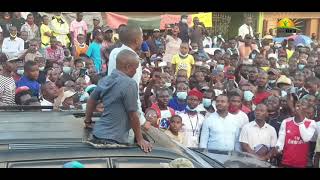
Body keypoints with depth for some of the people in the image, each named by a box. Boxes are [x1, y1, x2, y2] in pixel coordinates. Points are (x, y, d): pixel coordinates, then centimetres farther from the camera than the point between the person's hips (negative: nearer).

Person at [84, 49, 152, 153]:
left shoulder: (105, 80, 7)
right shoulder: (129, 84, -18)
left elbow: (92, 100, 18)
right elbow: (133, 115, -15)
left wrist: (88, 121, 32)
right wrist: (140, 140, -7)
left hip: (98, 133, 8)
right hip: (113, 140, -8)